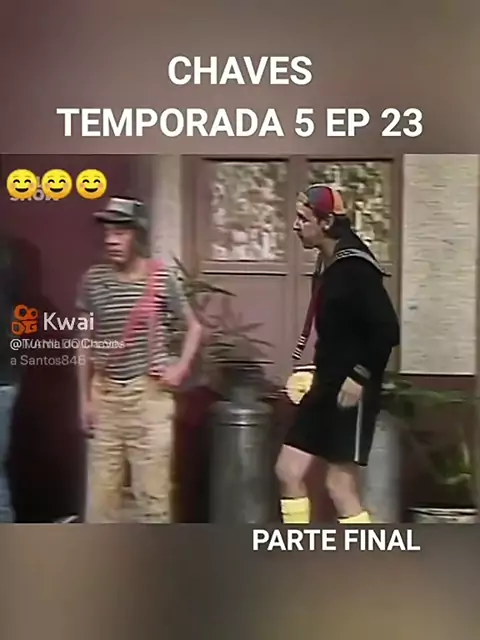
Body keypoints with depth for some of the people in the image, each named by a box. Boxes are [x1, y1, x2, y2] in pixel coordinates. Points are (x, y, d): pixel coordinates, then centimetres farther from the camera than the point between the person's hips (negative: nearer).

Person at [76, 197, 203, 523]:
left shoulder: (162, 278, -7)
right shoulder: (93, 279, 1)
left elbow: (193, 327, 5)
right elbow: (86, 342, 7)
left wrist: (181, 367, -8)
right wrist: (85, 397, 5)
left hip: (149, 394, -3)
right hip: (105, 394, 3)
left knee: (153, 488, 2)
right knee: (101, 488, 9)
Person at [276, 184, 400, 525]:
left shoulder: (355, 267, -17)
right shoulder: (326, 265, 11)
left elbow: (387, 330, -22)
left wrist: (360, 376, -20)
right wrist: (320, 373, 16)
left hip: (351, 391, -9)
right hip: (326, 387, 9)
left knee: (341, 485, -3)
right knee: (289, 470, 10)